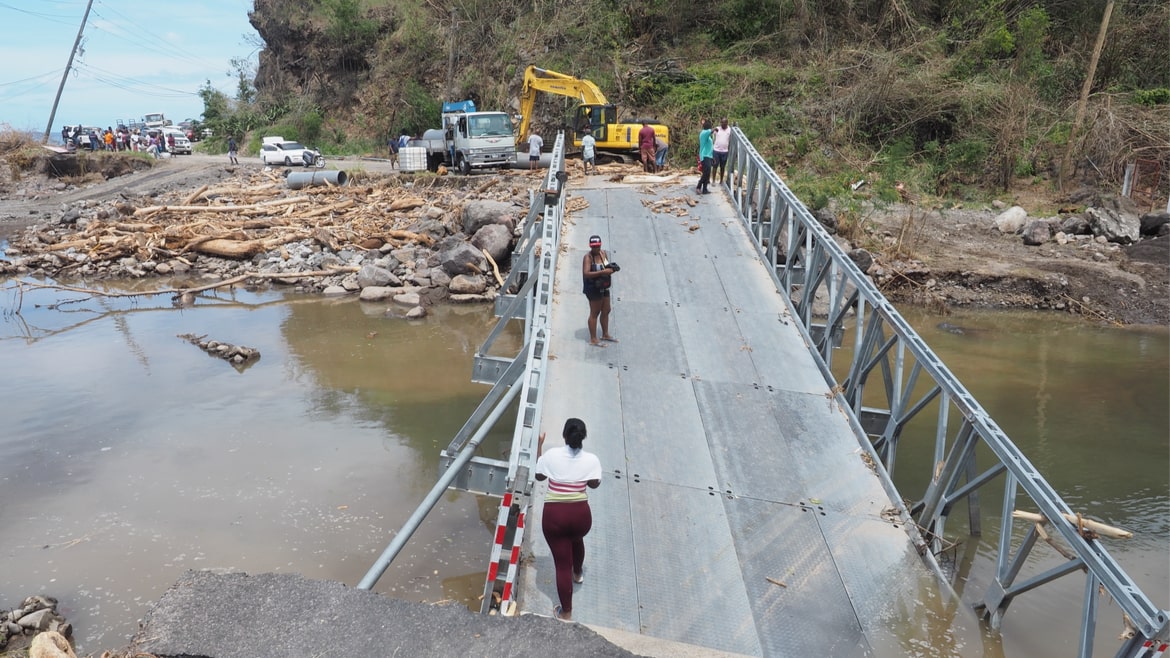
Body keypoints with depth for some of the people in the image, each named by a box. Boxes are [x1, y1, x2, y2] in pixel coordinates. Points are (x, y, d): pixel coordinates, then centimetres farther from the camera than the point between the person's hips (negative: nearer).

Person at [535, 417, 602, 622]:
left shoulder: (551, 454, -9)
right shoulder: (591, 459, -8)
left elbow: (539, 476, 7)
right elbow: (594, 484, 4)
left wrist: (539, 445, 14)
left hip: (554, 514, -2)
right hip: (580, 514, 2)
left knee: (562, 564, 8)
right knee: (576, 539, 37)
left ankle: (566, 612, 18)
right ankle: (578, 573, 63)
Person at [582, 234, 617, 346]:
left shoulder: (604, 254, 5)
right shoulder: (588, 257, -18)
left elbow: (608, 268, 16)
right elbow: (586, 274, -30)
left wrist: (611, 269, -9)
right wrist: (602, 272, -34)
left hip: (604, 287, 8)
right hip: (593, 289, -8)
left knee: (606, 311, 19)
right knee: (594, 313, -1)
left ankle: (605, 334, 36)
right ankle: (593, 339, 8)